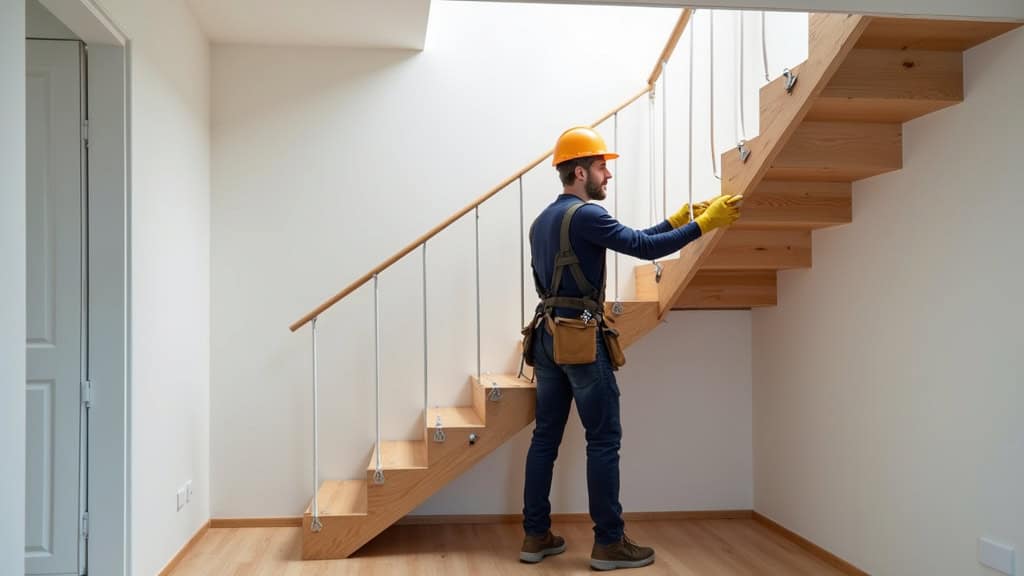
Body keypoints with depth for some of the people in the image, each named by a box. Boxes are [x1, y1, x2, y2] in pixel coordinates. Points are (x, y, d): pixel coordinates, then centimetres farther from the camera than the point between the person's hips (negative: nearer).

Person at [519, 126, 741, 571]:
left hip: (548, 335, 9)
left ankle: (536, 536, 16)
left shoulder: (542, 221, 18)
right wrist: (704, 223, -9)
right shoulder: (585, 214, -11)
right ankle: (609, 543, 5)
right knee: (604, 440, -2)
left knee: (546, 436, 10)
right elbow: (643, 247, -16)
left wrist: (675, 220, 19)